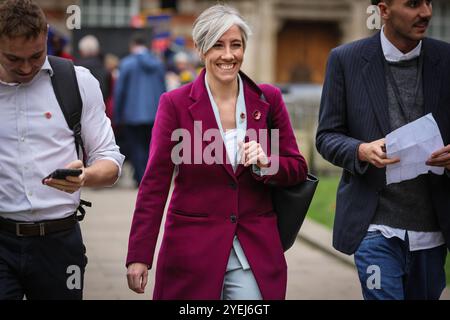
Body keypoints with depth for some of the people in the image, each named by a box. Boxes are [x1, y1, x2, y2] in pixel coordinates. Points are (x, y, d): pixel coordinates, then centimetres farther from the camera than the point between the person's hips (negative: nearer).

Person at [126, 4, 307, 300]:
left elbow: (298, 169, 10)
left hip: (256, 254, 2)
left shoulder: (269, 99, 4)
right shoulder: (175, 103, -3)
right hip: (193, 252, -2)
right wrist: (139, 256, -5)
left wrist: (266, 164, -13)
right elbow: (155, 183, -2)